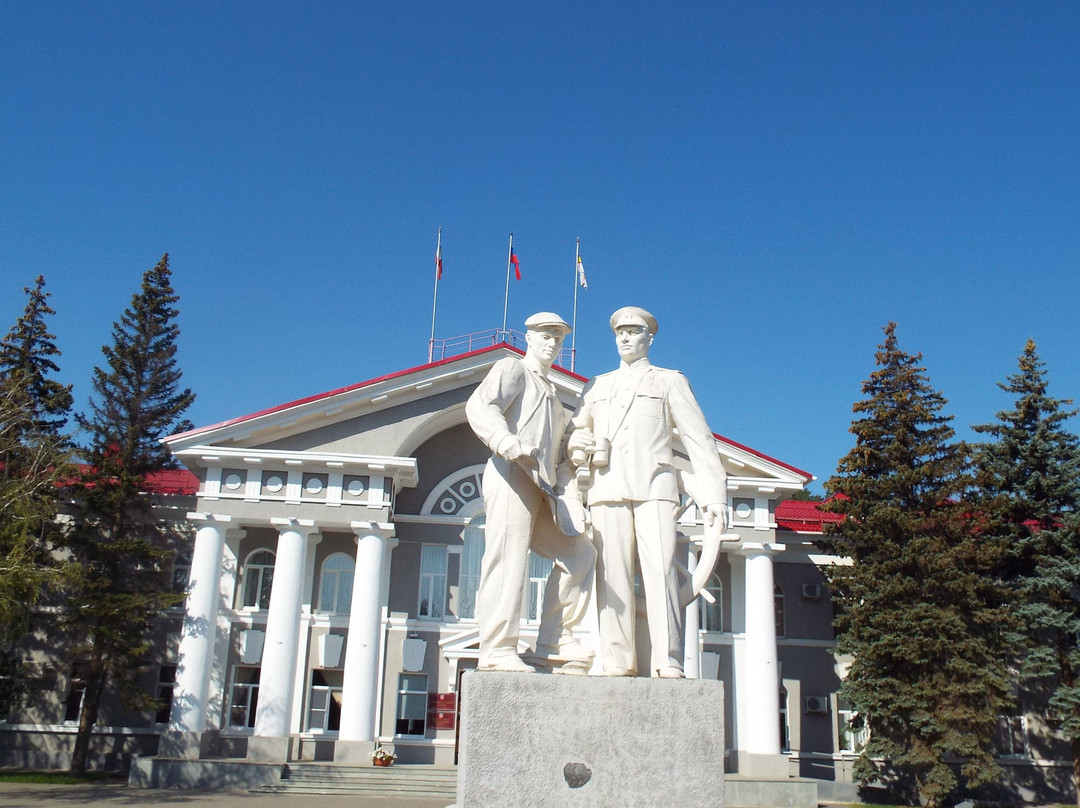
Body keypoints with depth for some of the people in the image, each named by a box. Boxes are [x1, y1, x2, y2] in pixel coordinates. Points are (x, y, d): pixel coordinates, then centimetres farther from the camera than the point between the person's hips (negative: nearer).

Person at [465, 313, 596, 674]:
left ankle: (553, 644, 1)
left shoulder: (550, 394, 33)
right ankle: (498, 651, -15)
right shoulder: (512, 368, 9)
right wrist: (508, 443, -28)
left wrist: (564, 489, 12)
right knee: (508, 558, -15)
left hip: (542, 488, 8)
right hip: (512, 476, -8)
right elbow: (479, 406, -11)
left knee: (579, 553, 3)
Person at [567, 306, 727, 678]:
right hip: (607, 489, 3)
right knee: (612, 576, -6)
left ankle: (668, 664, -20)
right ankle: (618, 663, -6)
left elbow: (700, 440, 10)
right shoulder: (596, 386, 28)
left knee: (660, 570, -16)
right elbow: (574, 429, 27)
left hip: (654, 486, -3)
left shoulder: (670, 381, 18)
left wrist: (714, 495, -1)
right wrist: (577, 444, 0)